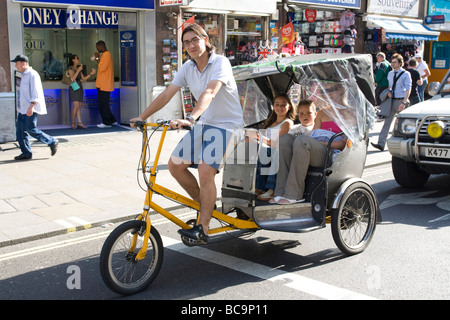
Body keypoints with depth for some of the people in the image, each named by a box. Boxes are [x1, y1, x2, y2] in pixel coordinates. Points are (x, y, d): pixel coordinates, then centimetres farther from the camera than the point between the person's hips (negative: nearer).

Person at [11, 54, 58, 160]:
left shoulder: (32, 74, -11)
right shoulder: (24, 75, 19)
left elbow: (36, 92, -19)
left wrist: (31, 107, -26)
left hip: (31, 109, -10)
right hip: (23, 108, 10)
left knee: (31, 130, -11)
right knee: (20, 131, 4)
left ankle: (52, 142, 2)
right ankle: (26, 153, 8)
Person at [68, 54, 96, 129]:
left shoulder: (79, 68, 15)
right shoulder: (70, 68, -4)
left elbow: (83, 79, 13)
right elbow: (72, 78, -17)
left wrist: (91, 74, 4)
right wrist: (78, 70, -19)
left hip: (80, 88, 7)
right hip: (73, 88, -7)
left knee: (79, 106, 1)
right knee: (76, 105, -15)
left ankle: (79, 122, -2)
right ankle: (73, 123, -6)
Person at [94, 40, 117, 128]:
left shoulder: (106, 55, -13)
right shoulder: (106, 54, 19)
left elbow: (102, 68, -21)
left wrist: (97, 58, -13)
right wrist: (97, 60, 15)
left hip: (104, 85, -11)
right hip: (102, 84, 11)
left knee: (103, 104, -6)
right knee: (102, 103, 14)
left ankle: (106, 122, -1)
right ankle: (112, 120, 18)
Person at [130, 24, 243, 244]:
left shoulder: (220, 63, -17)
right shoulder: (188, 68, 4)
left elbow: (209, 93, -34)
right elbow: (166, 95, 2)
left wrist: (190, 118, -48)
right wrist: (142, 117, -5)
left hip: (226, 125, -7)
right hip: (204, 124, 8)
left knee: (205, 171, -23)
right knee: (175, 165, 1)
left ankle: (202, 229, -16)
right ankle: (205, 205, 18)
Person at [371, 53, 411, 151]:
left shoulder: (405, 74, -5)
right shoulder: (390, 73, 12)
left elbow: (408, 89, -10)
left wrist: (403, 102, -19)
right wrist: (389, 91, 1)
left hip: (401, 100, -5)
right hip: (391, 100, 5)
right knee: (387, 122, -4)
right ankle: (381, 144, -11)